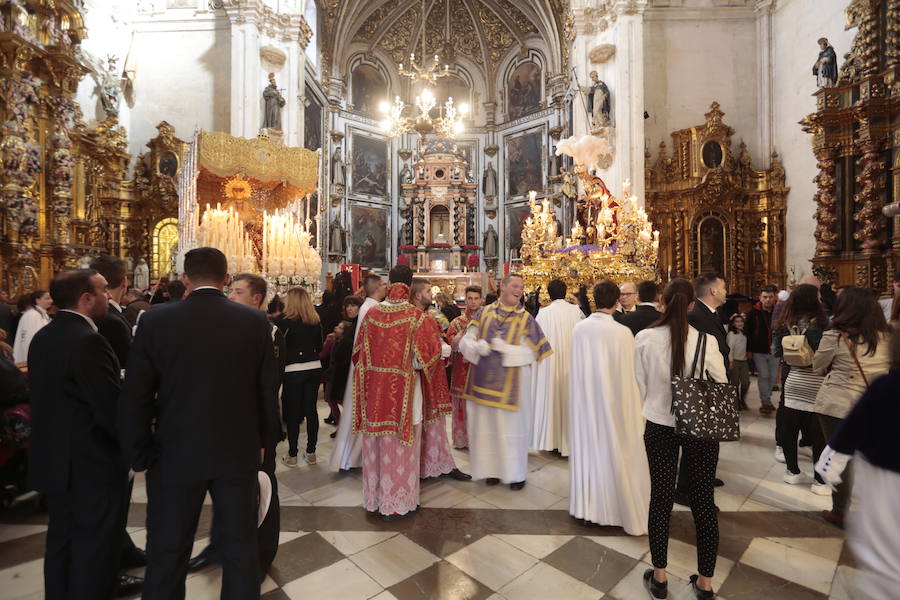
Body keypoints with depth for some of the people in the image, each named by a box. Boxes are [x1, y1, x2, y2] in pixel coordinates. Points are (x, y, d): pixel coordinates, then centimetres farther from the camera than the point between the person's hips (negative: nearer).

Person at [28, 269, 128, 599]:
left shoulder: (42, 336, 5)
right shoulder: (87, 340, -24)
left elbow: (53, 396, 10)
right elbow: (112, 408, -24)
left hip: (55, 459, 9)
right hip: (91, 463, -9)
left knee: (62, 540, 23)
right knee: (95, 546, 7)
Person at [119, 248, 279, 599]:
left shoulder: (155, 321, -9)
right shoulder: (256, 322, -8)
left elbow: (135, 399, -6)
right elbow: (268, 391, -4)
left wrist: (140, 456, 7)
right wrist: (264, 443, 9)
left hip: (175, 455, 0)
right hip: (239, 452, 1)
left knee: (167, 556, 18)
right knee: (240, 547, 17)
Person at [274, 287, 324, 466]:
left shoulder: (285, 322, -11)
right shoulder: (316, 322, 2)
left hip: (293, 371, -4)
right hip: (314, 369, 4)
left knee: (292, 412, 7)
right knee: (311, 410, 10)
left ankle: (292, 455, 16)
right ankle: (311, 452, 19)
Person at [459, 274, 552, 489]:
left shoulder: (526, 319, -1)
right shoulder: (484, 313, 3)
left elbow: (532, 353, -6)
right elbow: (465, 342, 1)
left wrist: (506, 349, -20)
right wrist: (477, 346, -21)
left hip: (511, 383, -2)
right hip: (485, 380, 2)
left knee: (512, 426, 7)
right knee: (486, 425, 11)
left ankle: (516, 472, 26)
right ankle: (492, 468, 30)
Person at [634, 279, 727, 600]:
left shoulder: (644, 338, -13)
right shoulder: (705, 339, -13)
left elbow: (640, 386, -3)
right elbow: (721, 385, -2)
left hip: (659, 426, 0)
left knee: (660, 498, 14)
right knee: (703, 501, 14)